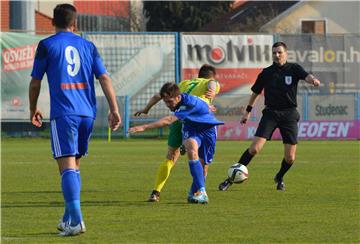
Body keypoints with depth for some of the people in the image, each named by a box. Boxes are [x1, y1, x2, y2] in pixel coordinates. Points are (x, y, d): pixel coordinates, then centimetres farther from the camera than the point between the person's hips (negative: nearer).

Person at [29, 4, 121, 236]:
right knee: (74, 164, 17)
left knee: (67, 165, -10)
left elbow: (35, 82, 5)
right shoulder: (88, 46, 13)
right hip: (87, 112, 5)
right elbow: (104, 78, 6)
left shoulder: (47, 45, 2)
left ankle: (76, 221, -22)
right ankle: (69, 218, 22)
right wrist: (114, 109, 4)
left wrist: (33, 109, 19)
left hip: (63, 113, -5)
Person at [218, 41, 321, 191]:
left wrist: (313, 80, -43)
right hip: (270, 113, 0)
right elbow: (256, 92, 18)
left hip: (289, 114, 0)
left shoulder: (293, 69, 0)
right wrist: (248, 111, 20)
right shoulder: (266, 73, 5)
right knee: (255, 148, -15)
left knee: (290, 158, -1)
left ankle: (279, 178, 30)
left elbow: (306, 76, -20)